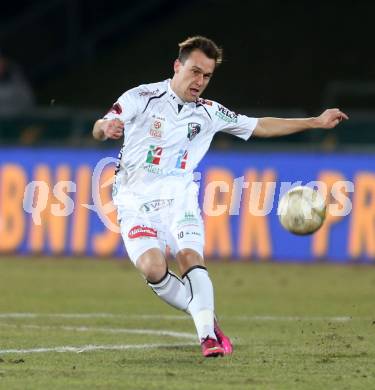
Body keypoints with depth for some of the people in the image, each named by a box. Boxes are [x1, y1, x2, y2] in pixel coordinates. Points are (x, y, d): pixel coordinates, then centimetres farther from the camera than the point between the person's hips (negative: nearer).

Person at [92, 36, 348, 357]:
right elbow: (98, 130, -7)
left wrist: (316, 122, 13)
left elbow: (260, 127, 17)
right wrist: (107, 127, -33)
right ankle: (205, 317, -5)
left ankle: (209, 336, -25)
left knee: (191, 258, -24)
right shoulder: (143, 98, -2)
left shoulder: (209, 113, 10)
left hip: (179, 200, 3)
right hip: (136, 205, -2)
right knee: (153, 268, -24)